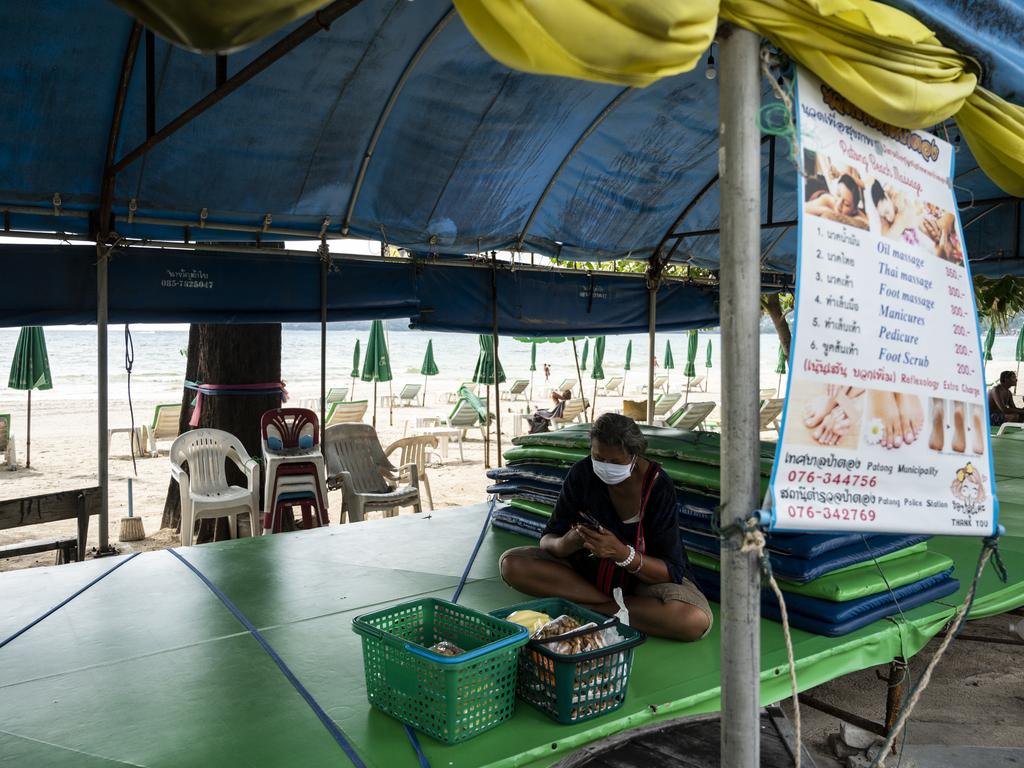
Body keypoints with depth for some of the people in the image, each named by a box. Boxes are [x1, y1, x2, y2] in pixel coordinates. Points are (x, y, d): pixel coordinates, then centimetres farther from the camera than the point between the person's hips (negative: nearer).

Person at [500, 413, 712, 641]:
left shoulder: (659, 487, -22)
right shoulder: (582, 473, -13)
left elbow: (671, 571, -22)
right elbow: (548, 539, -9)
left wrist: (622, 553, -39)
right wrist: (564, 544, -35)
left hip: (645, 577, -3)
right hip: (586, 568, 3)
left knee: (696, 620, -35)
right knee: (511, 563, -19)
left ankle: (585, 607, -20)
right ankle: (614, 605, -19)